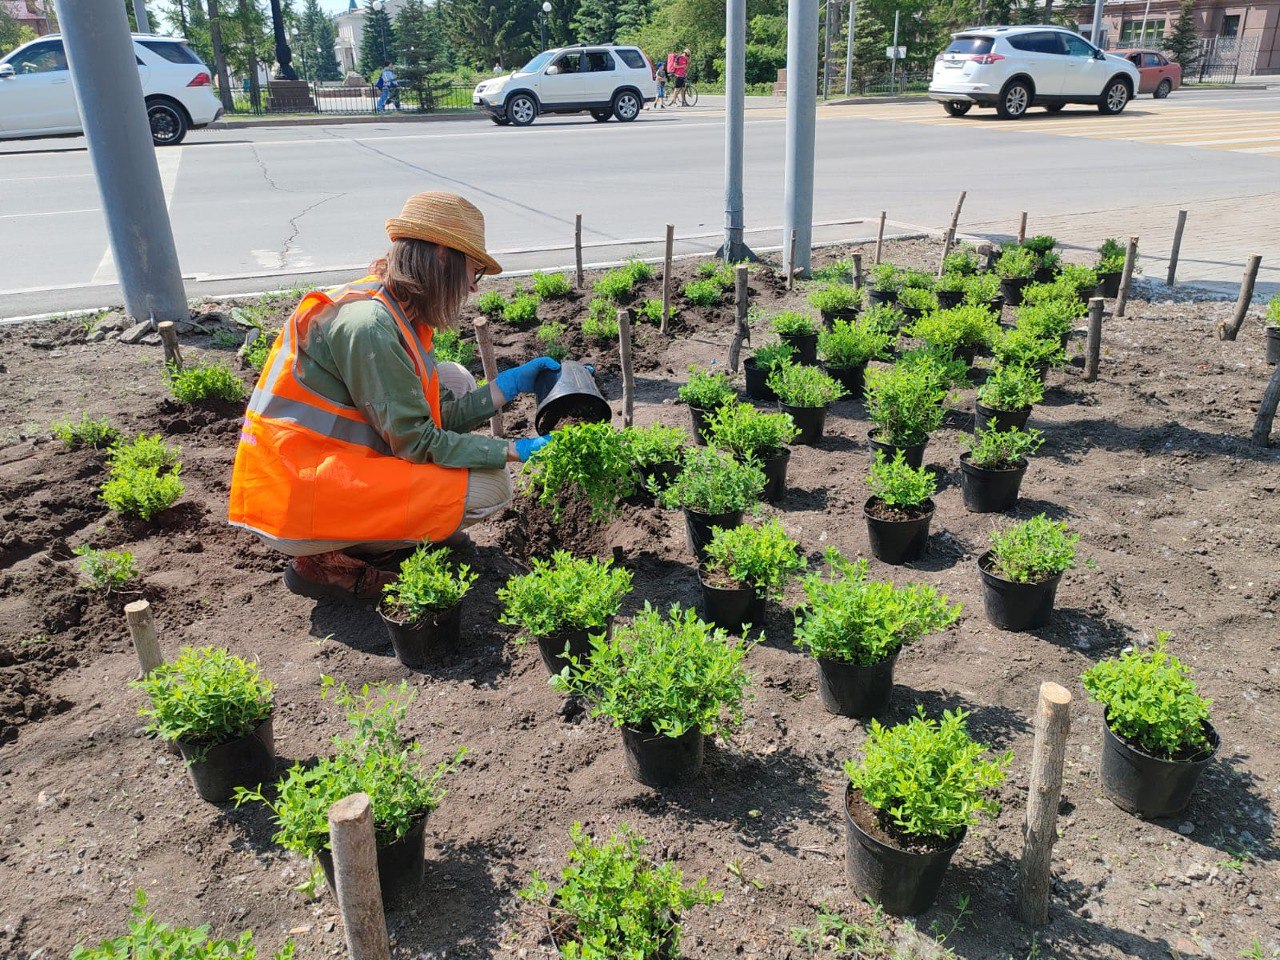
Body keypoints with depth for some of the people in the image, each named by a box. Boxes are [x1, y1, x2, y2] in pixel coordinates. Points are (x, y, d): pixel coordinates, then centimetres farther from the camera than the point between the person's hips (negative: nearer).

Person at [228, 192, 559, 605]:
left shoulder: (393, 310, 6)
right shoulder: (368, 324, -23)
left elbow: (434, 417, 5)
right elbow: (418, 442, -21)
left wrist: (512, 383, 6)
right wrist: (515, 451, -15)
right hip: (298, 501, -10)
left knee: (454, 380, 12)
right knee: (488, 488, -13)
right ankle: (329, 562, -3)